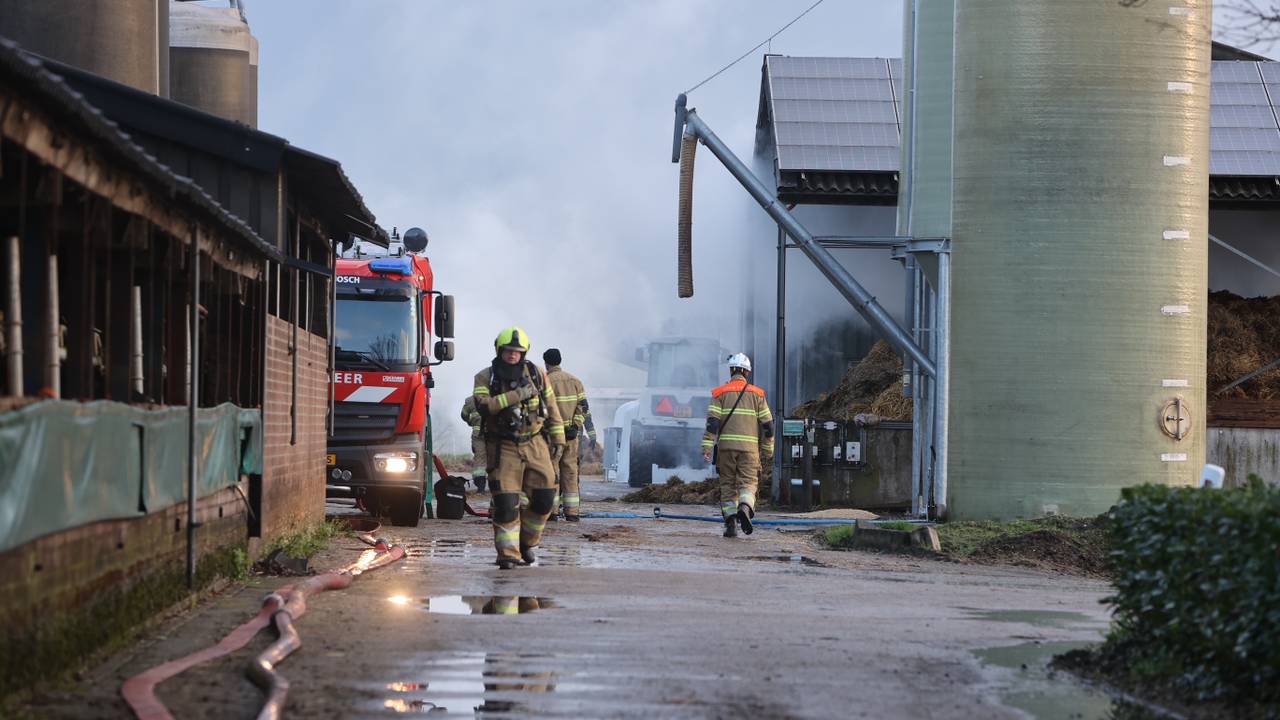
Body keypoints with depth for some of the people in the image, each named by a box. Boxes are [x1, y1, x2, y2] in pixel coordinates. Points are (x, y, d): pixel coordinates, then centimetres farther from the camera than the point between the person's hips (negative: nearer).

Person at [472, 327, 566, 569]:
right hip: (503, 447, -3)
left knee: (543, 498, 0)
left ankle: (527, 542, 21)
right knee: (505, 503, -9)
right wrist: (515, 396, -24)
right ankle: (508, 554, -4)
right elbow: (483, 405, -20)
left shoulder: (536, 375, 6)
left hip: (535, 445, 3)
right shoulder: (485, 377, -2)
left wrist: (558, 440, 10)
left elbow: (552, 408, 12)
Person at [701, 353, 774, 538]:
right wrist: (768, 451, 15)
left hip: (726, 446, 1)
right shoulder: (756, 394, 8)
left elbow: (712, 421, -5)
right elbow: (767, 424, 7)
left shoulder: (720, 393, 6)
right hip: (749, 446, -1)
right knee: (748, 483, -2)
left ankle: (730, 524, 3)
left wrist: (707, 447, -9)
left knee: (728, 485, 9)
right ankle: (745, 508, -31)